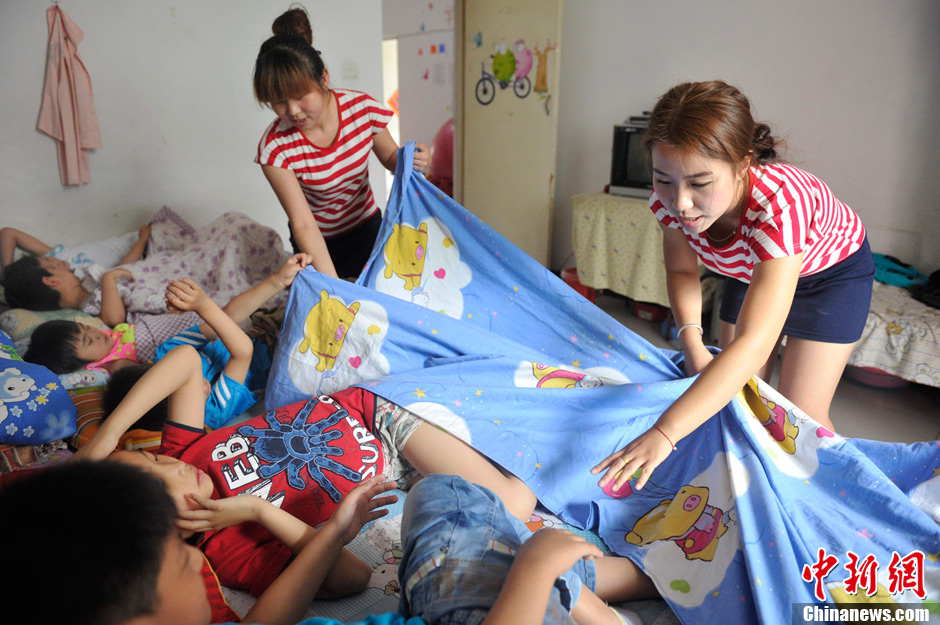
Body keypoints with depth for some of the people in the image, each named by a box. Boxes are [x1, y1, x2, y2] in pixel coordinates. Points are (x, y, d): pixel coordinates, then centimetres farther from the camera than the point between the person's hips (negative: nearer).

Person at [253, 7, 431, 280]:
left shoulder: (362, 108, -20)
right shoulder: (275, 147, -26)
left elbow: (390, 157, -2)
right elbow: (303, 224, -28)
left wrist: (410, 160, -26)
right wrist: (333, 286, -38)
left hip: (367, 227, 2)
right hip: (319, 242, -2)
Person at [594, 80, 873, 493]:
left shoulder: (780, 202, -46)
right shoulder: (669, 196, -29)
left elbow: (753, 345, -52)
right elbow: (681, 270, -8)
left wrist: (663, 434, -58)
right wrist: (692, 343, -24)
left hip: (834, 270, -4)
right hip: (748, 269, 5)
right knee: (737, 397, 8)